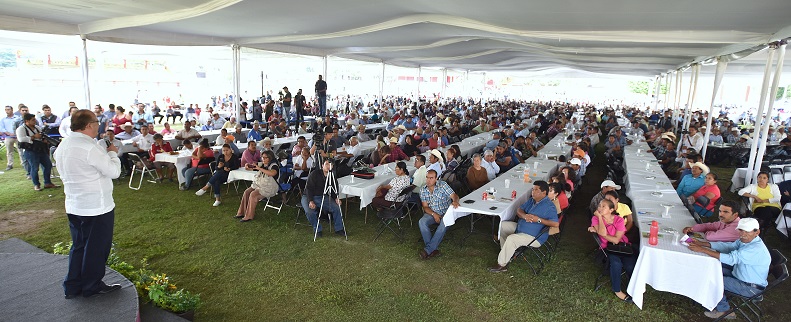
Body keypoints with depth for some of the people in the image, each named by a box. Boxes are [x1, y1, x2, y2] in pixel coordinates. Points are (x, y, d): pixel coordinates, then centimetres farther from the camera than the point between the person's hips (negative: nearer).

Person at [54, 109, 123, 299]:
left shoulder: (63, 146, 7)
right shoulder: (89, 147, -22)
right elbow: (114, 171, -20)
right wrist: (112, 153, -2)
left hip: (73, 206, 9)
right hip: (97, 208, -8)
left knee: (79, 246, 19)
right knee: (96, 248, 7)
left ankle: (72, 287, 27)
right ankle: (92, 287, 20)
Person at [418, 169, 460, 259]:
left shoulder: (443, 185, -7)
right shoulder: (423, 190, 2)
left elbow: (454, 196, -13)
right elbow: (425, 206, 1)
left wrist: (455, 201, -39)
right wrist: (434, 214, -18)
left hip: (446, 212, -2)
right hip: (432, 213, 3)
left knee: (444, 224, -35)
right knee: (422, 222, -28)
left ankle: (428, 249, -30)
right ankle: (434, 249, -28)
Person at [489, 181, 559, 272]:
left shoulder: (549, 206, -20)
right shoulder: (532, 200, 6)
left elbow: (556, 223, -27)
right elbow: (519, 210, 8)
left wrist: (538, 219, -27)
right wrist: (524, 216, -16)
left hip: (534, 237, -10)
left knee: (511, 239, -29)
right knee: (502, 225, 8)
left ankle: (502, 265, -15)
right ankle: (507, 252, 15)